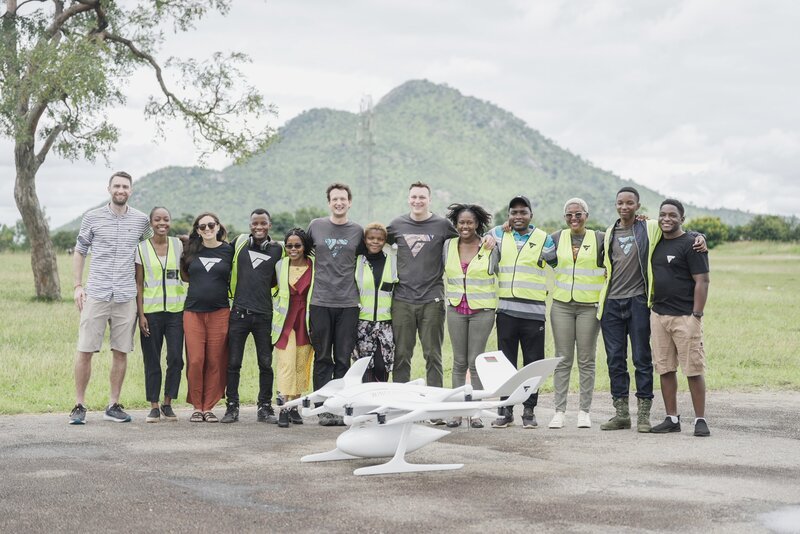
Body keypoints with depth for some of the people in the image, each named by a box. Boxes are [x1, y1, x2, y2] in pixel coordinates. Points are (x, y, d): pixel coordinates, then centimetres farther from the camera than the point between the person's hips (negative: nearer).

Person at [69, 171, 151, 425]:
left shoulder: (141, 220, 7)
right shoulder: (92, 218, 4)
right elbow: (79, 252, 10)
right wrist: (77, 286, 2)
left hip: (126, 297, 2)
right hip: (96, 295, -1)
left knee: (121, 353, 5)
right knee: (85, 351, -3)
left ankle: (113, 405, 16)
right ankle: (79, 405, 7)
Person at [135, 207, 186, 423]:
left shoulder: (178, 245, 7)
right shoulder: (142, 248, 2)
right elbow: (139, 284, 1)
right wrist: (141, 314, -5)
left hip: (176, 310, 1)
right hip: (151, 311, -1)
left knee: (176, 358, -4)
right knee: (152, 360, 2)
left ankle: (168, 403, 11)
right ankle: (153, 406, 11)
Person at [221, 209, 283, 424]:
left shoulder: (277, 249, 6)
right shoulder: (240, 242, 6)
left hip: (264, 315, 0)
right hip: (239, 313, 0)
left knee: (266, 363, 3)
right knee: (233, 362, 1)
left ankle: (264, 407, 13)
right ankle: (232, 406, 10)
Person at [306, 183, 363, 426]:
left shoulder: (358, 231, 7)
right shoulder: (315, 226, 5)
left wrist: (360, 289, 11)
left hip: (348, 304, 0)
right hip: (320, 303, 0)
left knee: (343, 359, 2)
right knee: (322, 359, 3)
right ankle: (324, 408, 7)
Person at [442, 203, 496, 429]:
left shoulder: (489, 247, -1)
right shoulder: (448, 246, 7)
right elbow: (443, 270, 18)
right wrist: (448, 298, 14)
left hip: (482, 310, -2)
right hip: (456, 309, 3)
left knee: (476, 362, -2)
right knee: (459, 362, 4)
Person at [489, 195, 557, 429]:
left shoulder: (543, 239, 7)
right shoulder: (498, 235, 10)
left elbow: (557, 263, 11)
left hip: (534, 311, -1)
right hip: (506, 310, 1)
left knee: (533, 363, 1)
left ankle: (529, 410, 10)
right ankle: (505, 410, 9)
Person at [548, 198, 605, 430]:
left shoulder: (599, 239, 2)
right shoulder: (556, 238, 8)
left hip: (589, 306, -1)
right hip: (562, 305, 1)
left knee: (586, 360, 3)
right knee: (563, 360, 3)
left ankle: (584, 411, 9)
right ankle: (559, 410, 6)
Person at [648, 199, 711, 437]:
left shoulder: (690, 244, -7)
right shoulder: (656, 243, 14)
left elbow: (702, 281, -11)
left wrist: (696, 315, -15)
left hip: (685, 317, -7)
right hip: (658, 316, 7)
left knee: (694, 370, -4)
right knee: (665, 369, 8)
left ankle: (700, 420, 3)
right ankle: (672, 418, 16)